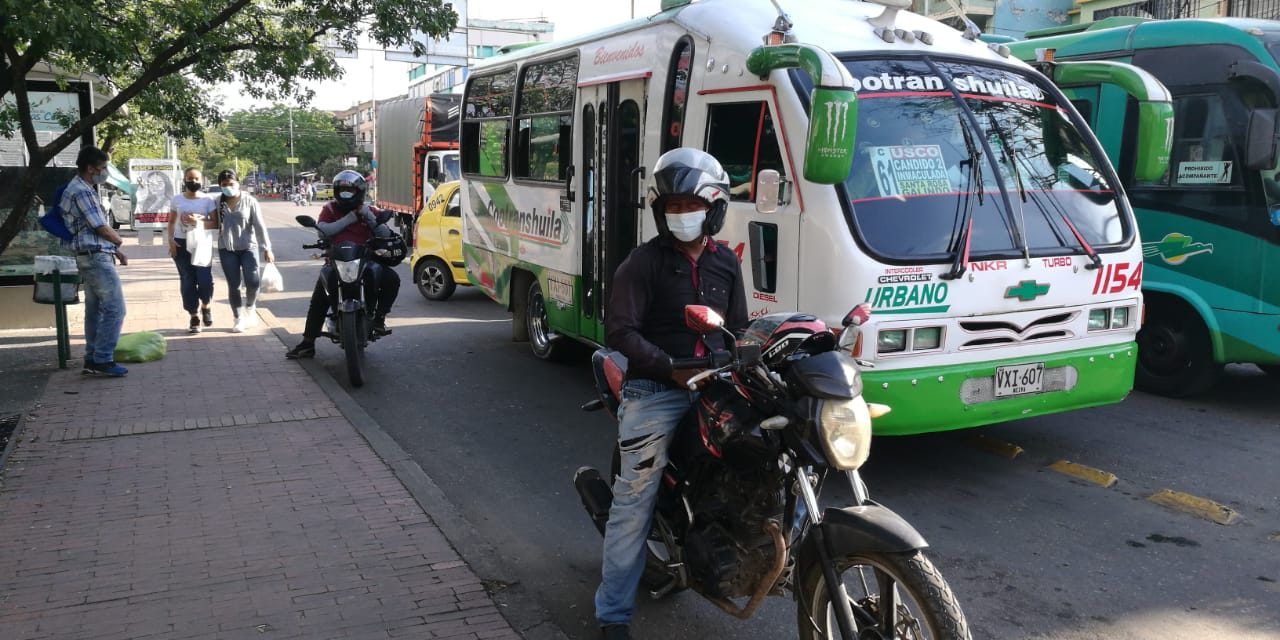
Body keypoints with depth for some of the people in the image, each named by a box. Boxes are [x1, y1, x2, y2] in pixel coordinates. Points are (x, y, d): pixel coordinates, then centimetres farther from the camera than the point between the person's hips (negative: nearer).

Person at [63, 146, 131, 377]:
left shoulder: (84, 189, 17)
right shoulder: (81, 191, -15)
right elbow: (102, 229, -15)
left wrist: (115, 250, 15)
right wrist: (119, 240, 5)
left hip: (91, 258, 11)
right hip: (97, 257, -11)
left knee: (95, 310, 12)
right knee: (114, 308, -10)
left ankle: (92, 359, 17)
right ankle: (103, 360, -8)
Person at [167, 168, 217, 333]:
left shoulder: (208, 200, 0)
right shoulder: (177, 199, 6)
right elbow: (171, 222, 10)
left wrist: (199, 221, -19)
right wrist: (170, 239, -4)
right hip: (181, 244, 1)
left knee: (205, 280, -11)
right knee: (188, 281, 2)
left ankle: (205, 306, 20)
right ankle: (194, 317, 12)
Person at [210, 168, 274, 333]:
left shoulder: (250, 201, -3)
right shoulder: (218, 202, 3)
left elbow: (259, 226, -4)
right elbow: (215, 223, 7)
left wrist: (267, 248, -8)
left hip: (248, 247, -1)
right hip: (226, 249, 2)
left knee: (253, 282, -11)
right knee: (233, 285, 1)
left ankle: (250, 308, 18)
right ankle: (239, 318, 14)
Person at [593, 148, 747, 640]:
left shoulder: (726, 264, 15)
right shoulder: (644, 262, -3)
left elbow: (737, 328, 22)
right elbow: (619, 331, -10)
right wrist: (674, 369, -19)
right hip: (655, 393, -5)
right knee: (635, 502, -6)